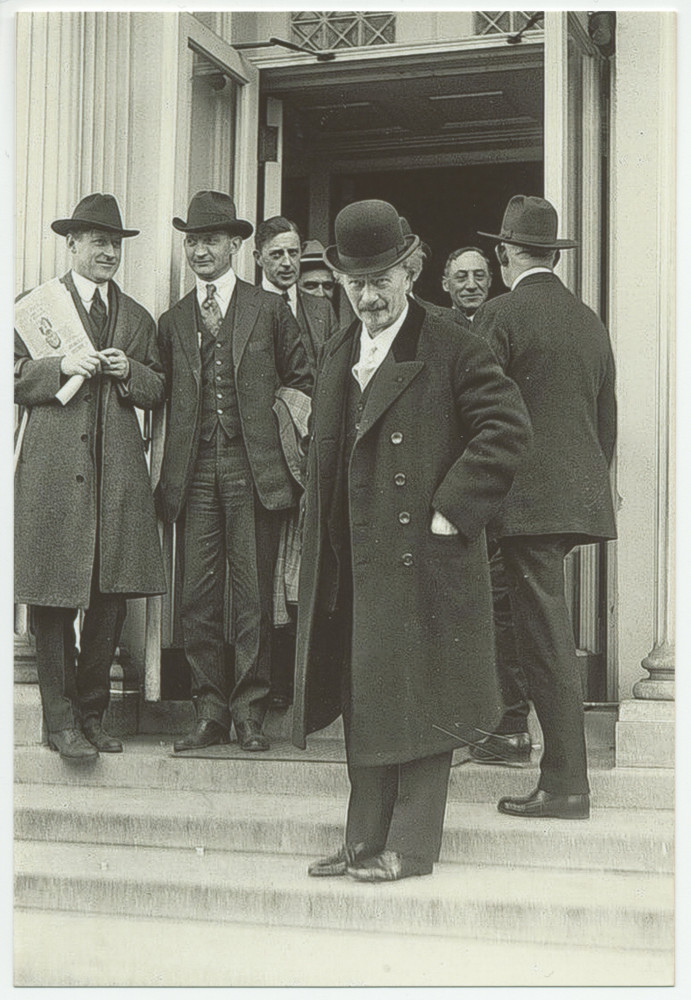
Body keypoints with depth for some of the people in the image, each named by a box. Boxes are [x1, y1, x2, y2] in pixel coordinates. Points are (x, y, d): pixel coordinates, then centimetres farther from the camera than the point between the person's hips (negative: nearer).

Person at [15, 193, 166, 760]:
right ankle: (61, 720, 5)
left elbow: (157, 393, 17)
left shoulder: (138, 319, 18)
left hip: (119, 473, 4)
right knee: (54, 598, -4)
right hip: (54, 469, -4)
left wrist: (130, 372, -3)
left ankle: (92, 713, 18)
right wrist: (62, 367, -13)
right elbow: (14, 378, 1)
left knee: (111, 599, 4)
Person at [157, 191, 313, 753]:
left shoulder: (270, 310, 8)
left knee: (253, 595, -1)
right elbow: (165, 398, 15)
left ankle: (249, 711, 7)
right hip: (195, 471, 3)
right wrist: (168, 469, 5)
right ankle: (210, 711, 9)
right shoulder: (172, 322, 16)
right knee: (199, 596, 1)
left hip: (254, 468, -2)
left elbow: (301, 383, 10)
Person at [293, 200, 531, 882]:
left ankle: (411, 845, 9)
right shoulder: (337, 357, 14)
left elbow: (507, 427, -14)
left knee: (415, 695, -1)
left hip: (422, 556, -6)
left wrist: (453, 510, -16)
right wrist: (324, 556, 13)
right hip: (355, 563, 7)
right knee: (363, 700, 10)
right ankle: (367, 840, 20)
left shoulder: (452, 351, -6)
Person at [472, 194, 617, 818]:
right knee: (542, 630, 17)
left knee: (548, 636, -6)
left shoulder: (500, 317, -7)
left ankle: (567, 784, -4)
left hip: (529, 498, -7)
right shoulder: (590, 322, 14)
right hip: (583, 495, 7)